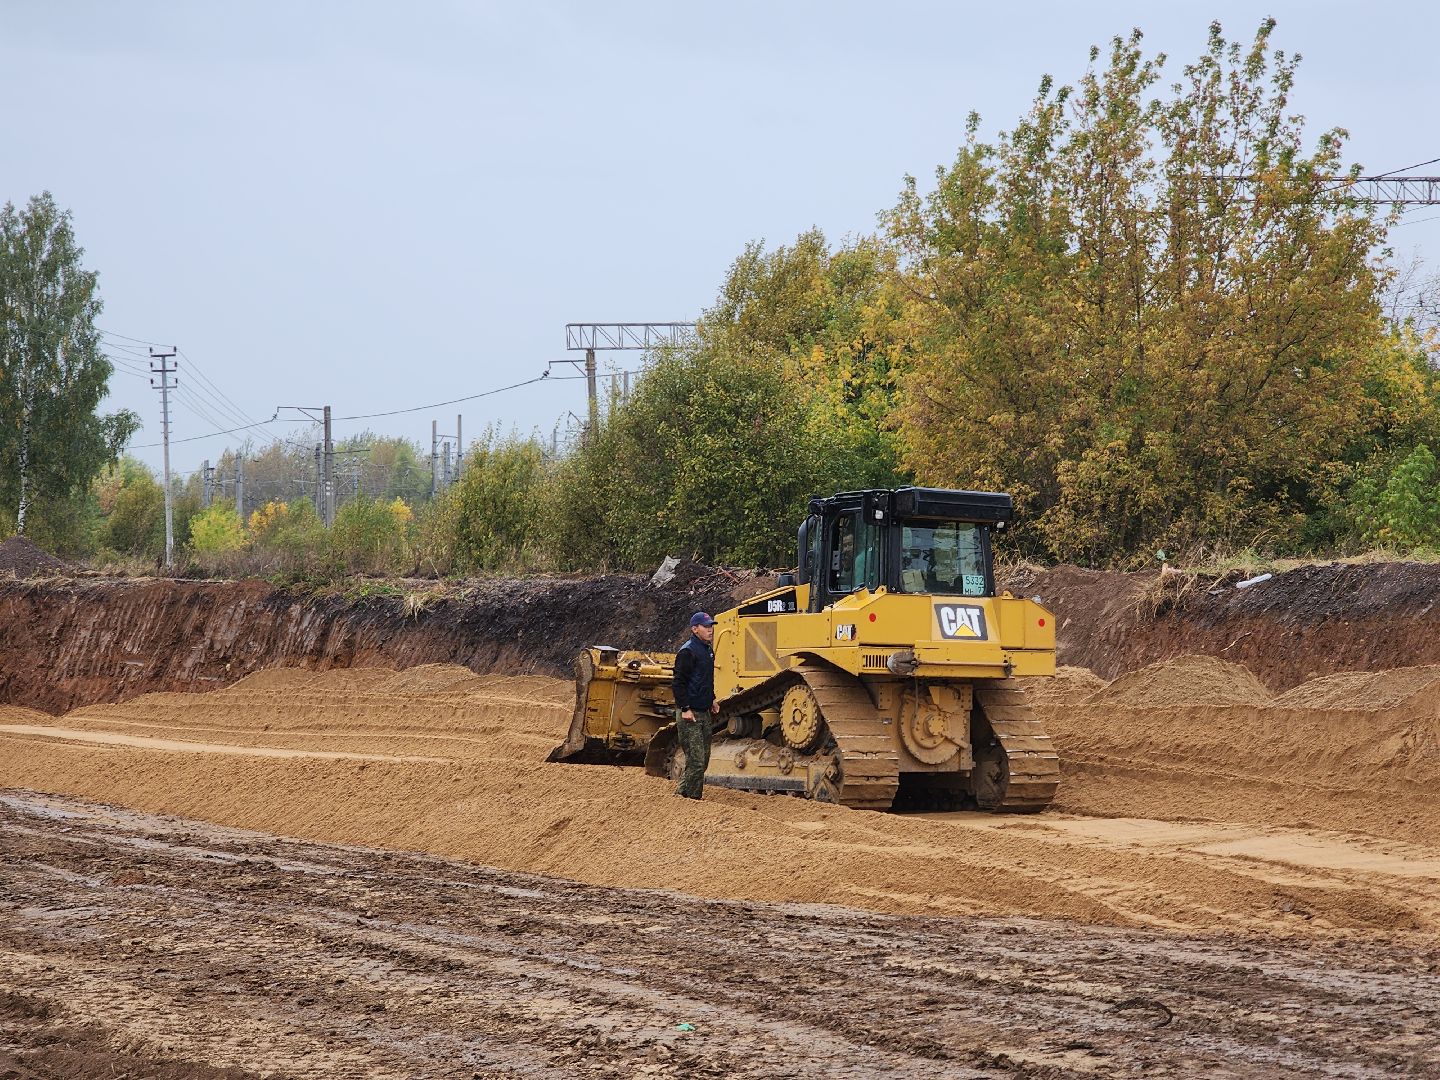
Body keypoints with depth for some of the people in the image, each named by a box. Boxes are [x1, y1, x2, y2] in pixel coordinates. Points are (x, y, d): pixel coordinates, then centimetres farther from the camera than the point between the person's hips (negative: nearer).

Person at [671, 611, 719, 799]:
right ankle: (683, 795, -7)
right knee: (696, 761, -13)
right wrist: (685, 709, -21)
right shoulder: (688, 652, -13)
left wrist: (712, 699, 22)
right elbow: (678, 683, -17)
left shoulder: (708, 651, 16)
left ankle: (693, 798, 17)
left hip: (704, 713, 10)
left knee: (703, 760, 11)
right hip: (689, 714, -10)